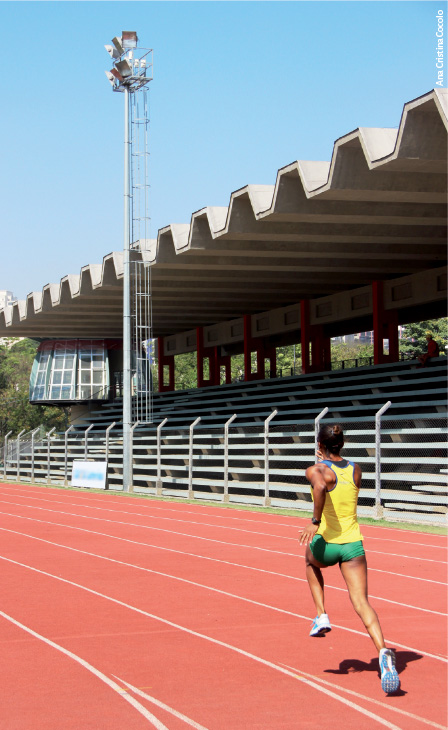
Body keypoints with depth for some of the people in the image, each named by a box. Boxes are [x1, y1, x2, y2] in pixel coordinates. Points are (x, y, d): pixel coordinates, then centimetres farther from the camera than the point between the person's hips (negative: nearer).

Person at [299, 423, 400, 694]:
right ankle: (384, 651, -31)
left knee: (311, 561, 36)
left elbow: (320, 487, -31)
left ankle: (322, 616, 22)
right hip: (353, 544, 2)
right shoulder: (356, 470, 8)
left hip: (326, 544, -2)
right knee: (362, 603, -5)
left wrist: (315, 522, -24)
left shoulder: (316, 470, -8)